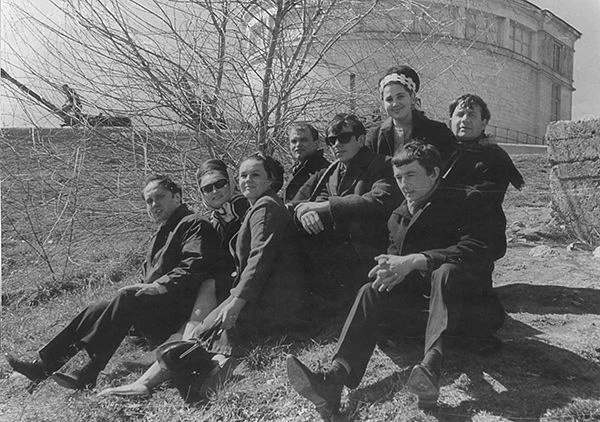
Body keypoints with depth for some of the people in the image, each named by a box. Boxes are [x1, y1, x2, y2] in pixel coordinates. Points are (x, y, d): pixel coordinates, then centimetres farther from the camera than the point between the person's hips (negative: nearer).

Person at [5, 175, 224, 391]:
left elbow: (195, 266, -19)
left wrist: (158, 286, -23)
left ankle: (89, 373, -28)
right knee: (98, 310, -4)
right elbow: (146, 278, 25)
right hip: (156, 310, 9)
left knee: (127, 297, -28)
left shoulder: (194, 225, -3)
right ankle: (44, 364, -2)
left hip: (179, 307, -9)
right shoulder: (162, 233, 25)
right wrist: (143, 288, 3)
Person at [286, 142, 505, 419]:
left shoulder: (467, 201, -2)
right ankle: (335, 379, -38)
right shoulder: (397, 218, 16)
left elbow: (476, 251, -18)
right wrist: (390, 272, -17)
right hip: (420, 301, 5)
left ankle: (431, 365, -49)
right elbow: (395, 256, 10)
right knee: (371, 292, -20)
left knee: (446, 272, -34)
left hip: (470, 304, -4)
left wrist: (413, 261, -27)